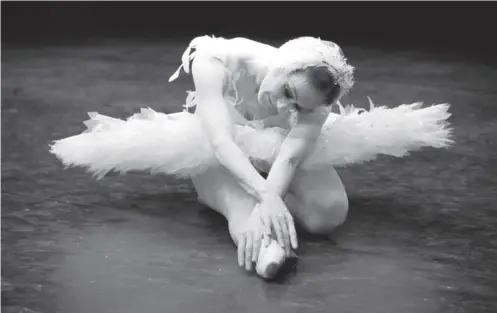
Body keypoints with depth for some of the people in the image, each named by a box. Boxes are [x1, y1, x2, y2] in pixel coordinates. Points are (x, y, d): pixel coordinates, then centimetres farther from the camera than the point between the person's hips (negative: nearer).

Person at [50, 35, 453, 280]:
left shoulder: (315, 100, -29)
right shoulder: (217, 61, -36)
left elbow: (291, 153, -40)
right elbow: (220, 140, -46)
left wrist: (263, 207, -61)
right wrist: (266, 198, -61)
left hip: (276, 150, 2)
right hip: (221, 156, -1)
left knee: (331, 213, -26)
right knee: (238, 201, -37)